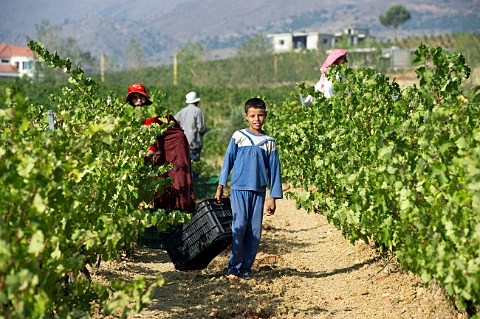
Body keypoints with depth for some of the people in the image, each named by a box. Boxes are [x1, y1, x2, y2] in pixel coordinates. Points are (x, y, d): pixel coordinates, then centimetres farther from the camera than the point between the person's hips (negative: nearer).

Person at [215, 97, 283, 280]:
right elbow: (228, 161, 7)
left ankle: (246, 269, 10)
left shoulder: (269, 142, 7)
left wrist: (273, 197, 5)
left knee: (255, 230, 1)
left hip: (259, 191, 2)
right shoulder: (238, 137, 3)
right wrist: (220, 186, 4)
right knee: (239, 226, -11)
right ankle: (233, 268, -2)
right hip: (239, 189, -2)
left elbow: (274, 170, 9)